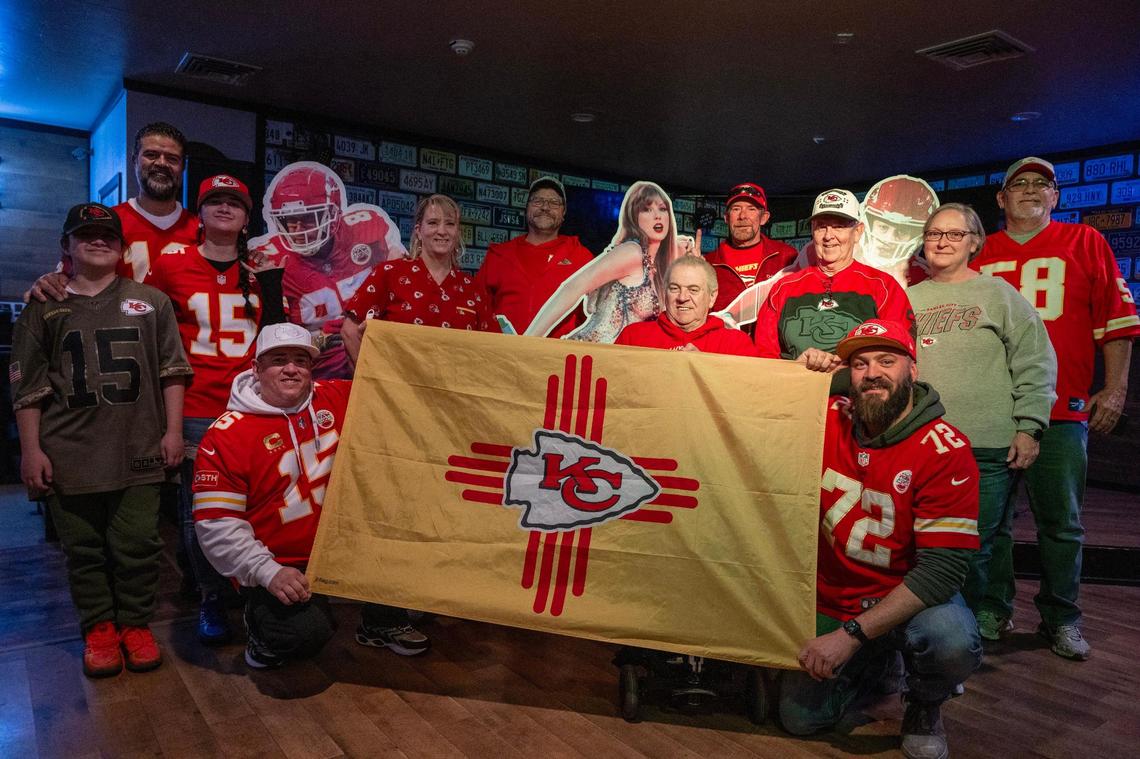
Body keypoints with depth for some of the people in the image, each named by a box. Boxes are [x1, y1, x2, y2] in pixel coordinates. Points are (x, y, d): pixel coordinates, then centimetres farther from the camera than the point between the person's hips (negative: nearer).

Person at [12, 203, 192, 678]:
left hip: (139, 451, 0)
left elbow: (172, 369, 7)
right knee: (84, 548, 8)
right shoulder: (44, 308, 8)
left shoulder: (151, 301, 8)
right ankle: (98, 629, 23)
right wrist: (31, 450, 0)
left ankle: (135, 624, 19)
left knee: (136, 545, 3)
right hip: (70, 454, 1)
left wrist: (173, 430, 1)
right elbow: (27, 387, 6)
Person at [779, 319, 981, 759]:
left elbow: (943, 569, -25)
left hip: (911, 597, -3)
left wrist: (851, 633, -30)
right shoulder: (828, 419, -8)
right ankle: (877, 659, 27)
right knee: (800, 718, -2)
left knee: (954, 644, -34)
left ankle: (923, 708, 3)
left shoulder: (946, 451, -20)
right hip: (831, 597, 3)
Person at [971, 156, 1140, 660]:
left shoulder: (1086, 243, 9)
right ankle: (993, 609, 19)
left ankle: (1060, 619, 19)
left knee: (1060, 521, 5)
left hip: (1062, 409, -1)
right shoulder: (981, 254, 12)